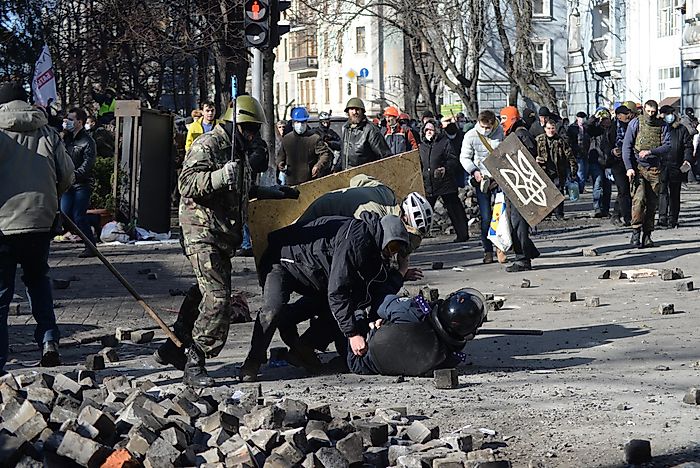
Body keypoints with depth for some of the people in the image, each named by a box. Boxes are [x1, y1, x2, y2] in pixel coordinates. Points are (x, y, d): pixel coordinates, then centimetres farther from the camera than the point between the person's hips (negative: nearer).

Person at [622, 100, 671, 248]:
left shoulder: (662, 126, 5)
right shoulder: (635, 123, 0)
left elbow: (667, 146, -4)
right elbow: (626, 146, -2)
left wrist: (650, 151, -19)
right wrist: (629, 167, -12)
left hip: (654, 169, 3)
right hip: (637, 167, -3)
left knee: (652, 203, 4)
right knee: (639, 199, -17)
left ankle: (647, 235, 11)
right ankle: (636, 233, -13)